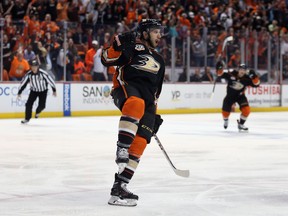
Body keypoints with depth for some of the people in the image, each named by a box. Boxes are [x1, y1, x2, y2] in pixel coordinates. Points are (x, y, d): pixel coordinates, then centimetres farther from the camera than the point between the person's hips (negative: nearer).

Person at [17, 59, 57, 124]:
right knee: (29, 104, -11)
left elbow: (50, 80, -17)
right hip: (34, 91, 2)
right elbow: (23, 83, -11)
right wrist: (19, 92, -10)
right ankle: (27, 119, 5)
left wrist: (54, 90, -10)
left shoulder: (43, 73, -27)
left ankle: (37, 111, 25)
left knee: (42, 105, -12)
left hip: (43, 91, -2)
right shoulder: (28, 74, -20)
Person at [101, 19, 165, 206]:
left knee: (140, 141, -12)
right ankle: (121, 148, -44)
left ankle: (119, 186, -12)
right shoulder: (132, 46, 8)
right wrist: (118, 45, -23)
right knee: (136, 104, -43)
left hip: (147, 100, 6)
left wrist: (154, 115, 26)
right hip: (126, 88, -6)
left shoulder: (159, 61, 29)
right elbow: (107, 60, -5)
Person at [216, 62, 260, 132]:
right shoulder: (231, 74, -16)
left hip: (240, 95, 1)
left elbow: (256, 84, -15)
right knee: (225, 111, -2)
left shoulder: (247, 78, -12)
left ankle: (240, 124, 3)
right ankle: (226, 120, 37)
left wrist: (254, 76, -30)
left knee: (246, 110, -19)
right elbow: (220, 74, -11)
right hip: (230, 95, -1)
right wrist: (219, 68, -31)